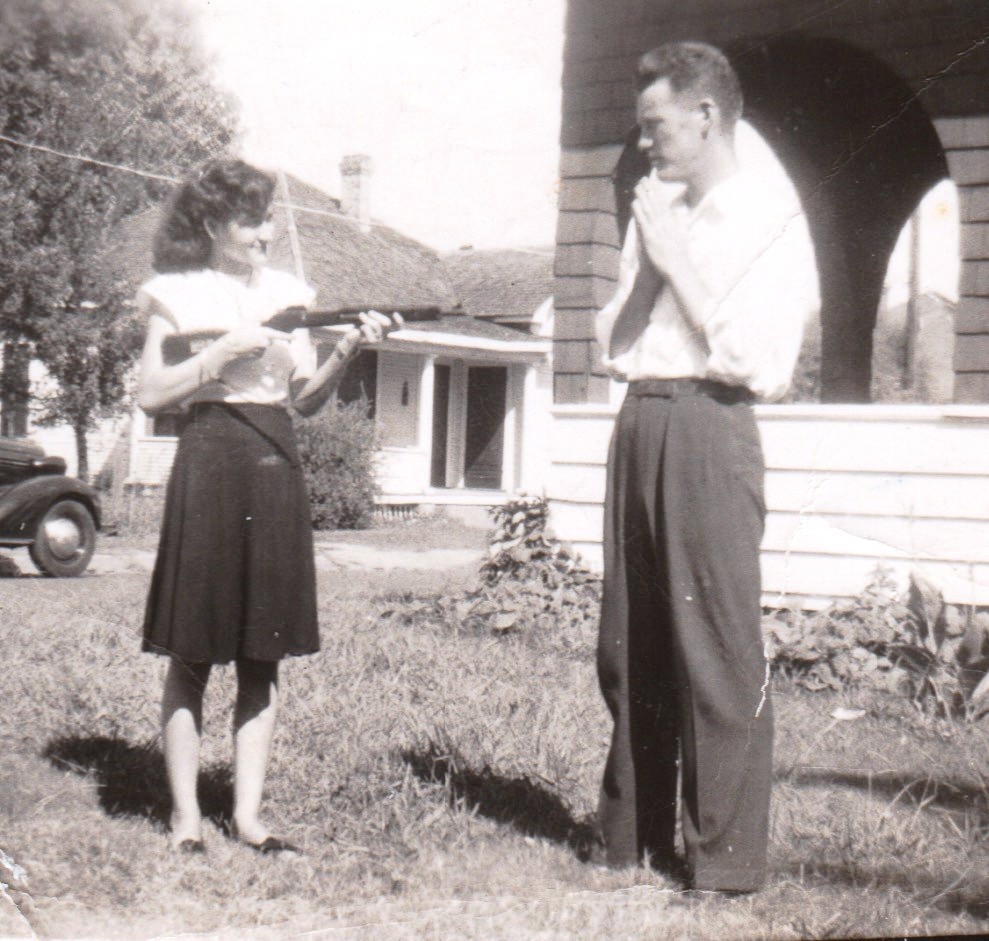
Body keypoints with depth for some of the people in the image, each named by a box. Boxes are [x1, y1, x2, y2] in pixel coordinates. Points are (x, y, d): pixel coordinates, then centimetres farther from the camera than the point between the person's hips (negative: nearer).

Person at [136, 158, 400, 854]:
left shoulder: (289, 293, 14)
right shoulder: (179, 294, 3)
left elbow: (305, 399, 13)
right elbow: (152, 394, -4)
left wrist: (348, 350, -3)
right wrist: (225, 353, -12)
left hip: (276, 465, 4)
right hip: (210, 459, -4)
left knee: (264, 655, 5)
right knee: (193, 652, 0)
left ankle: (248, 812, 11)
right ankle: (186, 815, 8)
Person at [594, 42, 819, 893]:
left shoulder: (768, 213, -5)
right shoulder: (658, 207, 16)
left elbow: (760, 362, -15)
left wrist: (677, 262, -10)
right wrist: (647, 263, 2)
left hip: (706, 424, -8)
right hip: (639, 420, 8)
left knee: (717, 647, -5)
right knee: (629, 646, 11)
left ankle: (726, 858, 5)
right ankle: (633, 836, 23)